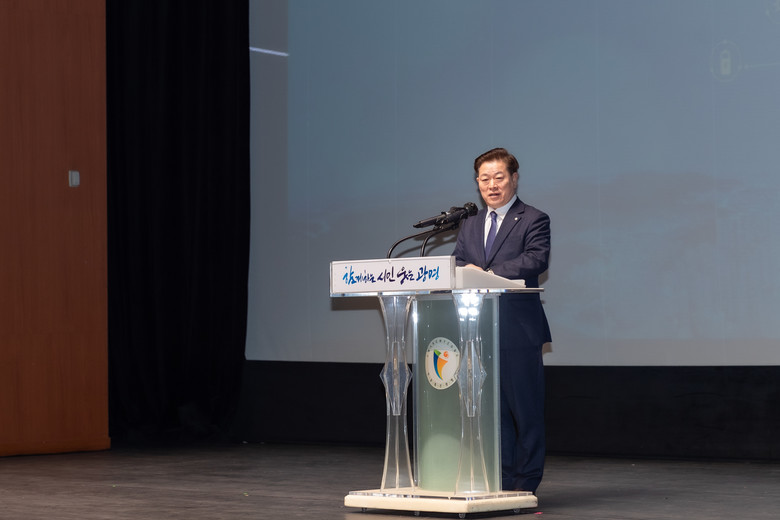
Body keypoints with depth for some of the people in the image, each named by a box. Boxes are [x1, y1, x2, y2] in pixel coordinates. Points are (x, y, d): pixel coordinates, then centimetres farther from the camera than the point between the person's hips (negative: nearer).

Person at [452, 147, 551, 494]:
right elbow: (457, 264, 12)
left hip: (518, 331, -6)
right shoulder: (469, 225, 19)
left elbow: (537, 260, -17)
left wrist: (489, 273, -26)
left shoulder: (533, 221, -1)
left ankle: (526, 484, 6)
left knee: (525, 409, -1)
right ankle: (503, 481, 17)